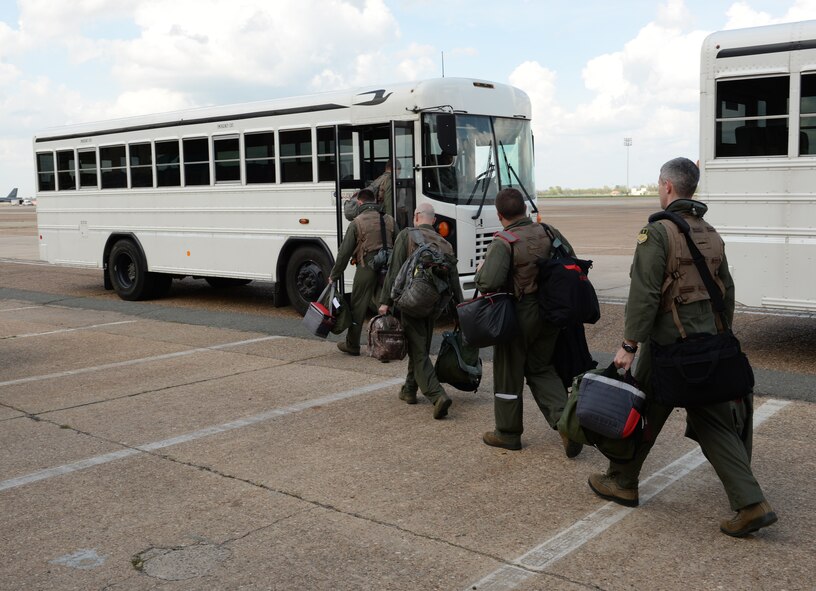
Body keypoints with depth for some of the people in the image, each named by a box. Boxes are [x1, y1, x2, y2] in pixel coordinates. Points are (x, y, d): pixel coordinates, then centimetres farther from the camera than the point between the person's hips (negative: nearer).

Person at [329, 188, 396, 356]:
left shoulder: (357, 223, -3)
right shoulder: (389, 220, 9)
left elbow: (344, 252, -4)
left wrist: (334, 276, 3)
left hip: (366, 268, -4)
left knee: (358, 306, 5)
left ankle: (352, 345, 12)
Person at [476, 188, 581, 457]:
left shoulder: (503, 243, -18)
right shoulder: (550, 234, 1)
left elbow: (488, 283, -28)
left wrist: (480, 270, -7)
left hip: (517, 316, -5)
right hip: (549, 314, 6)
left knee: (508, 374, 11)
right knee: (540, 368, 20)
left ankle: (508, 434, 24)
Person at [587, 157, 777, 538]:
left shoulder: (657, 233, -13)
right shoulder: (712, 236, 12)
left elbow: (644, 295, -19)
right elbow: (727, 294, 18)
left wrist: (628, 345, -15)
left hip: (667, 345, -7)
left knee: (643, 415, 10)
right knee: (713, 424, 10)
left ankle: (622, 483, 27)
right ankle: (751, 504, 3)